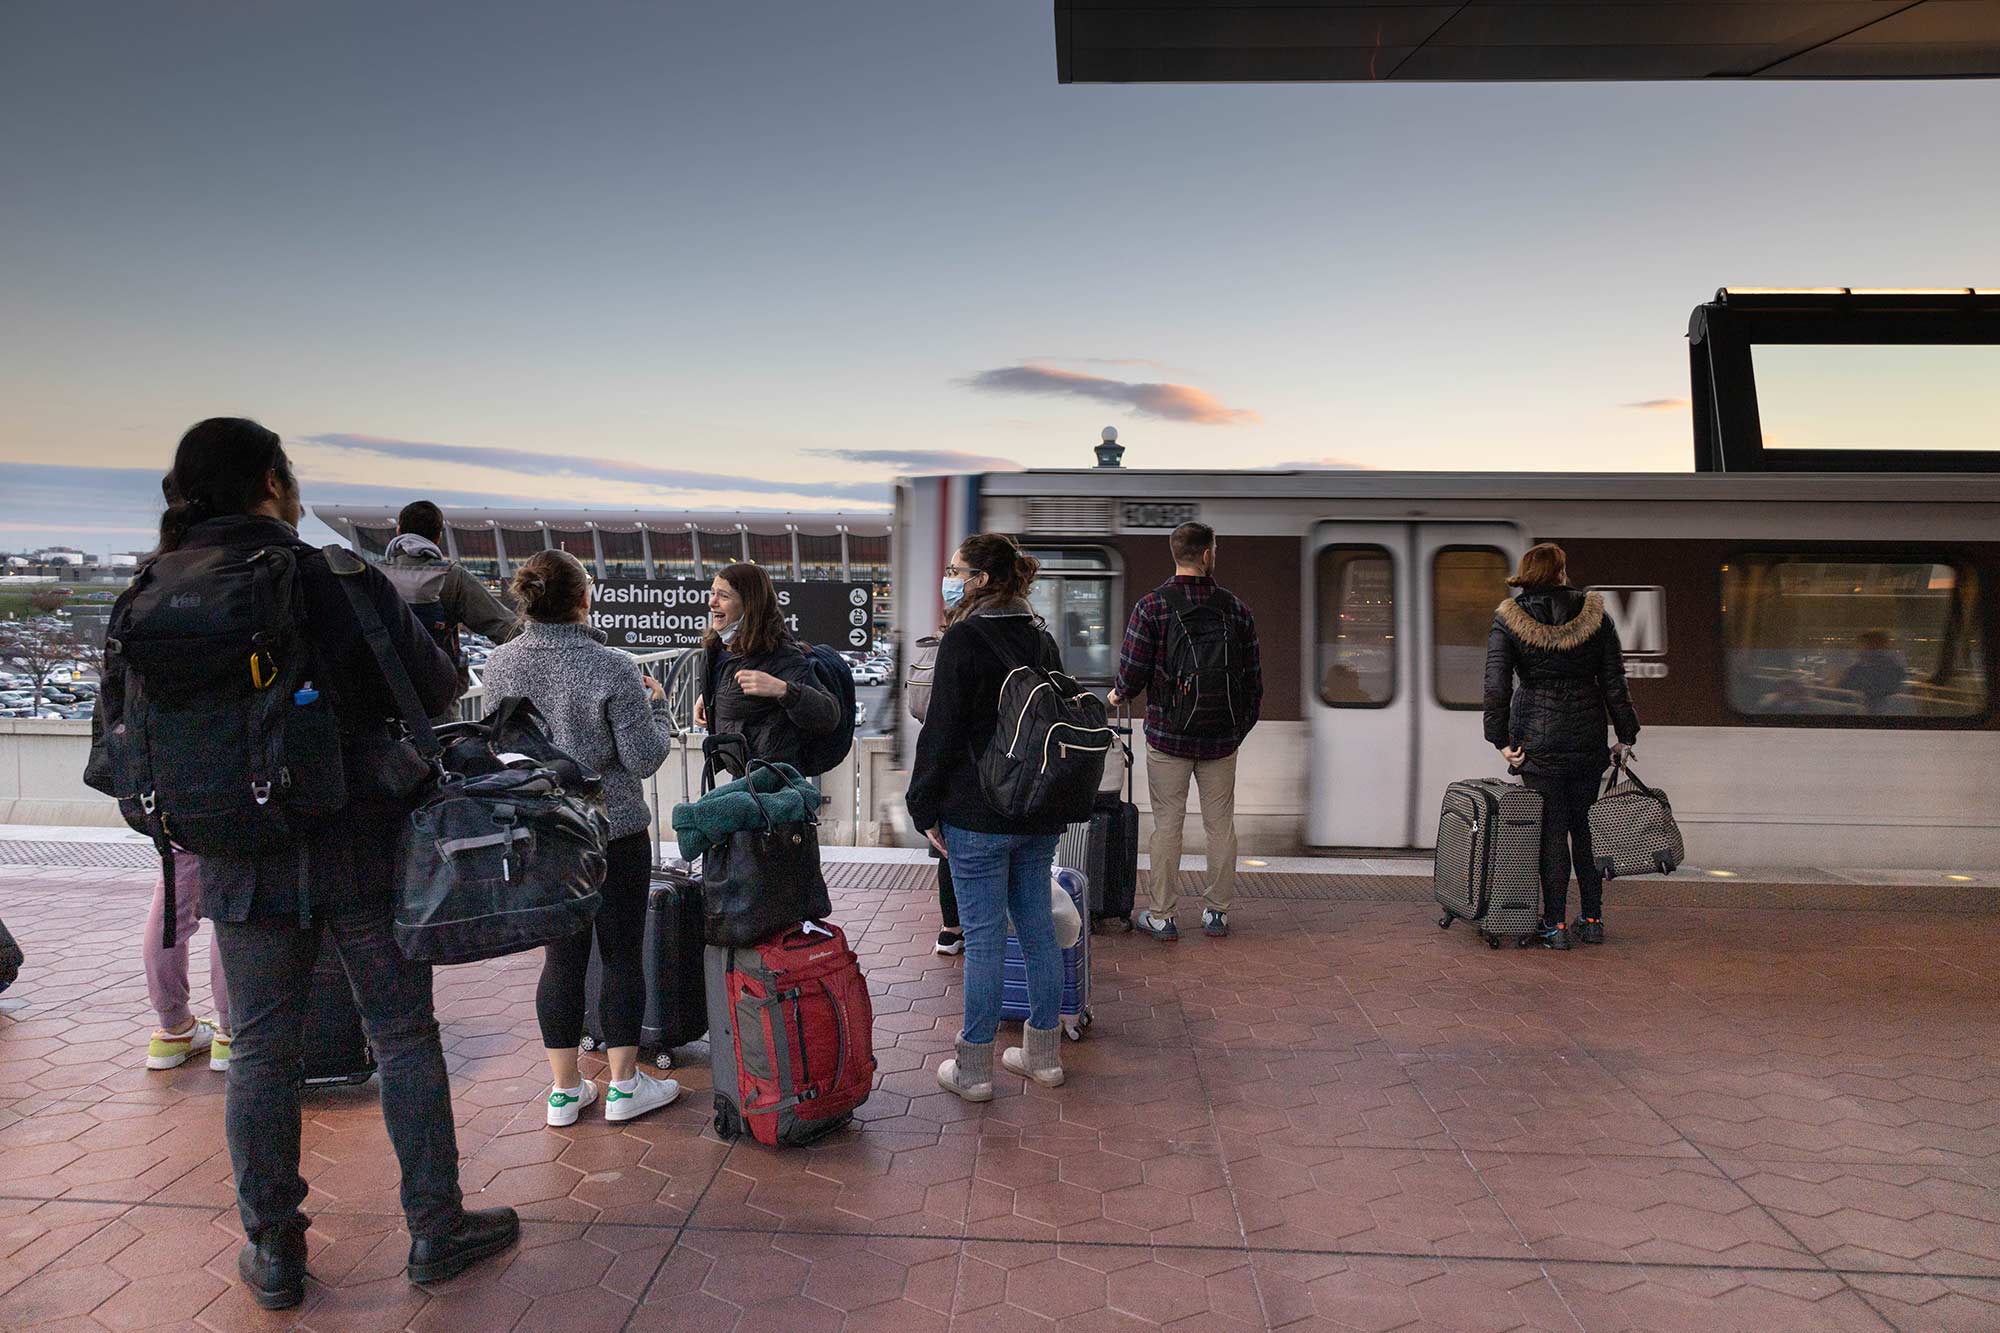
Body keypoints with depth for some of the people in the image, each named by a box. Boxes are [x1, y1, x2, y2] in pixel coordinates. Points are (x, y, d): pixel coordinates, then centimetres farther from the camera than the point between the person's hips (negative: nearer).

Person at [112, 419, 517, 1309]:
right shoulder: (345, 584, -12)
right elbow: (436, 689, -6)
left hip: (238, 861, 3)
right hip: (360, 851, -3)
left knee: (261, 1051, 14)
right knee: (404, 1036, 9)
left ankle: (273, 1253, 24)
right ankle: (436, 1229, 18)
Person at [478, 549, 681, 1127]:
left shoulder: (500, 663, -2)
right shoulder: (611, 668, -19)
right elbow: (644, 758, -13)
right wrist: (655, 705, 2)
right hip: (613, 830, -5)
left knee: (562, 956, 14)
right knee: (622, 954, 8)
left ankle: (565, 1089, 23)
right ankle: (624, 1085, 19)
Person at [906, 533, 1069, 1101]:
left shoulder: (964, 639, -12)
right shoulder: (1041, 638, 10)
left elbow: (942, 731, -14)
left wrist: (926, 809, -5)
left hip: (979, 817, -7)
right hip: (1040, 814, 7)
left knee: (984, 938, 1)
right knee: (1038, 930, 14)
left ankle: (973, 1069, 13)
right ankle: (1044, 1054, 27)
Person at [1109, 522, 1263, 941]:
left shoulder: (1152, 605, -7)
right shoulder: (1236, 607, 1)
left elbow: (1133, 672, -11)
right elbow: (1254, 677, 4)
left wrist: (1119, 695, 11)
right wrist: (1242, 725, 17)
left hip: (1167, 735, -2)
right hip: (1221, 737, 2)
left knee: (1167, 824, 4)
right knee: (1220, 824, 12)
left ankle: (1162, 916, 9)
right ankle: (1217, 911, 20)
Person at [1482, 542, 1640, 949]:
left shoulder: (1508, 619, -5)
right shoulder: (1594, 613, 1)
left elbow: (1496, 684, -13)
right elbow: (1614, 681, 2)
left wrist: (1501, 740, -7)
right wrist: (1626, 735, 9)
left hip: (1539, 737, -2)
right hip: (1589, 736, 2)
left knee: (1551, 829, 4)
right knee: (1585, 825, 15)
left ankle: (1555, 925, 6)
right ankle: (1593, 919, 21)